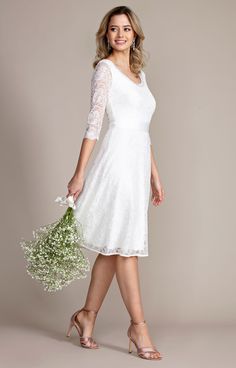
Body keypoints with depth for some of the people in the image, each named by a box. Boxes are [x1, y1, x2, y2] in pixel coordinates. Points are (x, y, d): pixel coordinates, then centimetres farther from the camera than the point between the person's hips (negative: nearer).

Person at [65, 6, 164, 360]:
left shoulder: (140, 74, 20)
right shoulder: (105, 68, -2)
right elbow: (94, 121, -9)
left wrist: (155, 175, 18)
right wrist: (79, 174, -13)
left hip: (138, 163, 8)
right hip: (118, 159, -8)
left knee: (115, 246, 9)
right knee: (126, 245, -5)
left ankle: (88, 314, 19)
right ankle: (138, 326, 1)